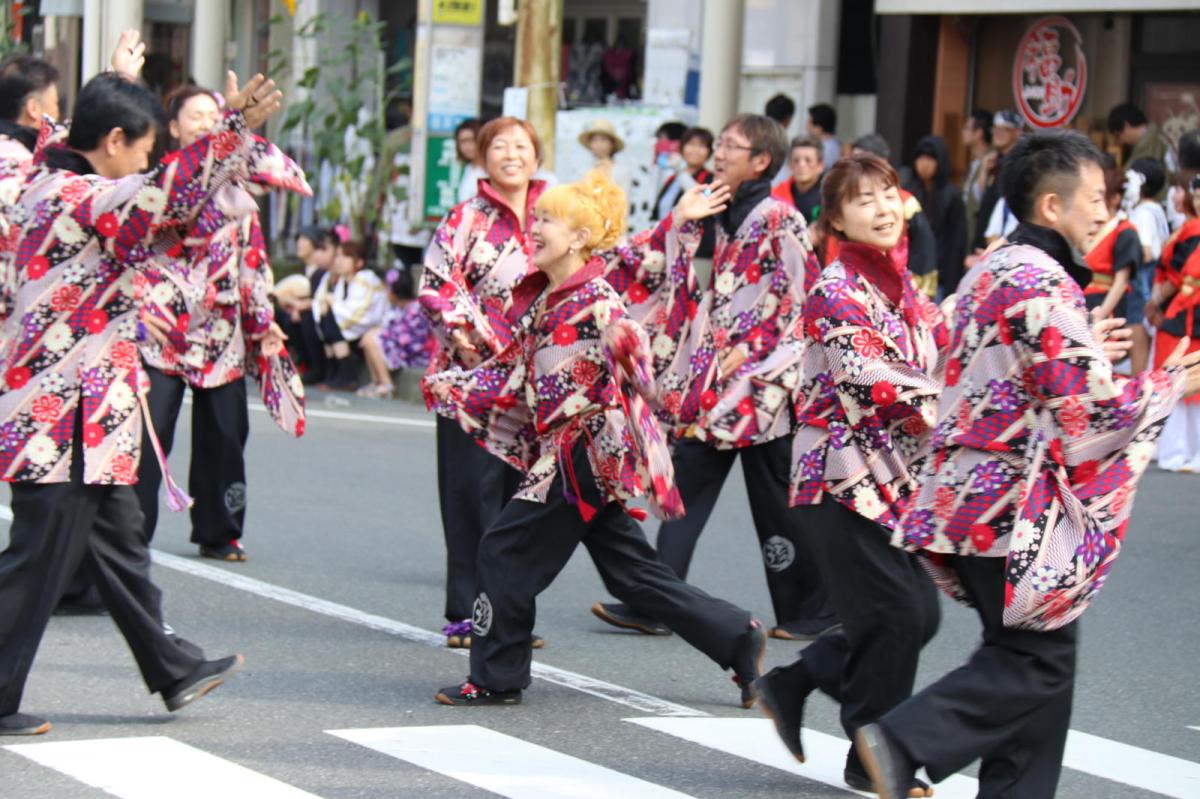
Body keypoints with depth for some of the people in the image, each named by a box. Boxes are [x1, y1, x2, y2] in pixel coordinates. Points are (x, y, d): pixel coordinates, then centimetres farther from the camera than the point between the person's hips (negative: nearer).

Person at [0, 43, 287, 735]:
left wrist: (121, 81, 47)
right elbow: (160, 197, -36)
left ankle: (174, 669, 29)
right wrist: (234, 130, -42)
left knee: (120, 542, 19)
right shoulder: (72, 199, -20)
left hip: (87, 418, 11)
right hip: (62, 419, -11)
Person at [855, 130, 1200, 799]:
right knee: (1040, 660, -5)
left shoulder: (991, 271, 14)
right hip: (1015, 507, -10)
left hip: (970, 492, 10)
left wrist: (1084, 350, 23)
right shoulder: (1044, 283, -17)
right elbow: (1089, 406, -20)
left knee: (1033, 653, 13)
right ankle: (904, 742, -10)